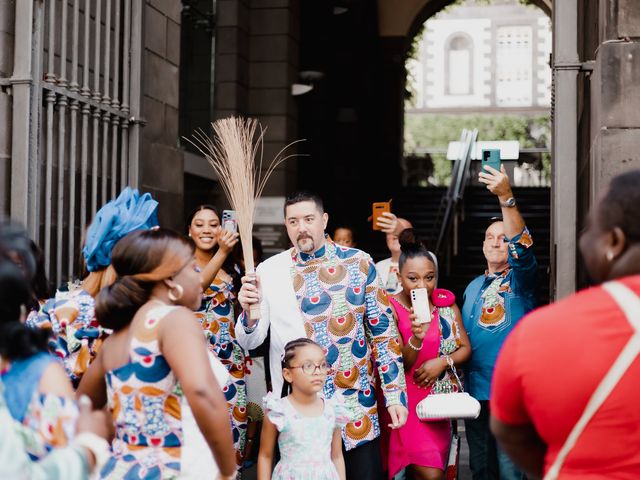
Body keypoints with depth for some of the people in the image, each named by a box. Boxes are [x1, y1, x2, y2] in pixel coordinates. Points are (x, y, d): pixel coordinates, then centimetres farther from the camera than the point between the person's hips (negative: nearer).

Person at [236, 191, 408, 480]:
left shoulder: (359, 263, 0)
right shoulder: (270, 270, 0)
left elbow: (384, 330, 1)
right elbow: (250, 342, 0)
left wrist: (395, 395, -3)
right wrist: (248, 313, -22)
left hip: (356, 401, 0)